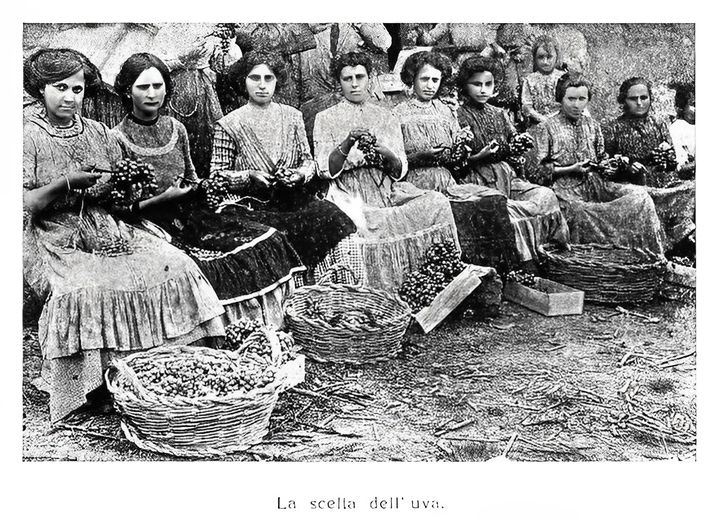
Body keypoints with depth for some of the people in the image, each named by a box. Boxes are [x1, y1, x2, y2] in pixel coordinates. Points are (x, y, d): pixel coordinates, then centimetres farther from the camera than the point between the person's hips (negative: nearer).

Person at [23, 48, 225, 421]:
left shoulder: (98, 132, 13)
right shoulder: (28, 137, -1)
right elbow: (23, 204, -8)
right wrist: (66, 183, -19)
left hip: (108, 227, 5)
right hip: (58, 240, -4)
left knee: (175, 266, -16)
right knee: (81, 291, -34)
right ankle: (89, 388, -16)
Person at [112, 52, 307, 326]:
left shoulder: (176, 129, 11)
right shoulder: (117, 139, -5)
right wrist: (162, 198, -16)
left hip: (189, 216, 6)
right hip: (153, 225, -6)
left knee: (267, 241, -11)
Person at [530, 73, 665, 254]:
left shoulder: (592, 125, 18)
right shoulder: (547, 127, 2)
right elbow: (537, 169, -3)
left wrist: (606, 167, 3)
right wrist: (571, 169, -11)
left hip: (595, 183, 5)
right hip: (566, 187, -5)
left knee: (639, 195, -18)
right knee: (582, 214, -38)